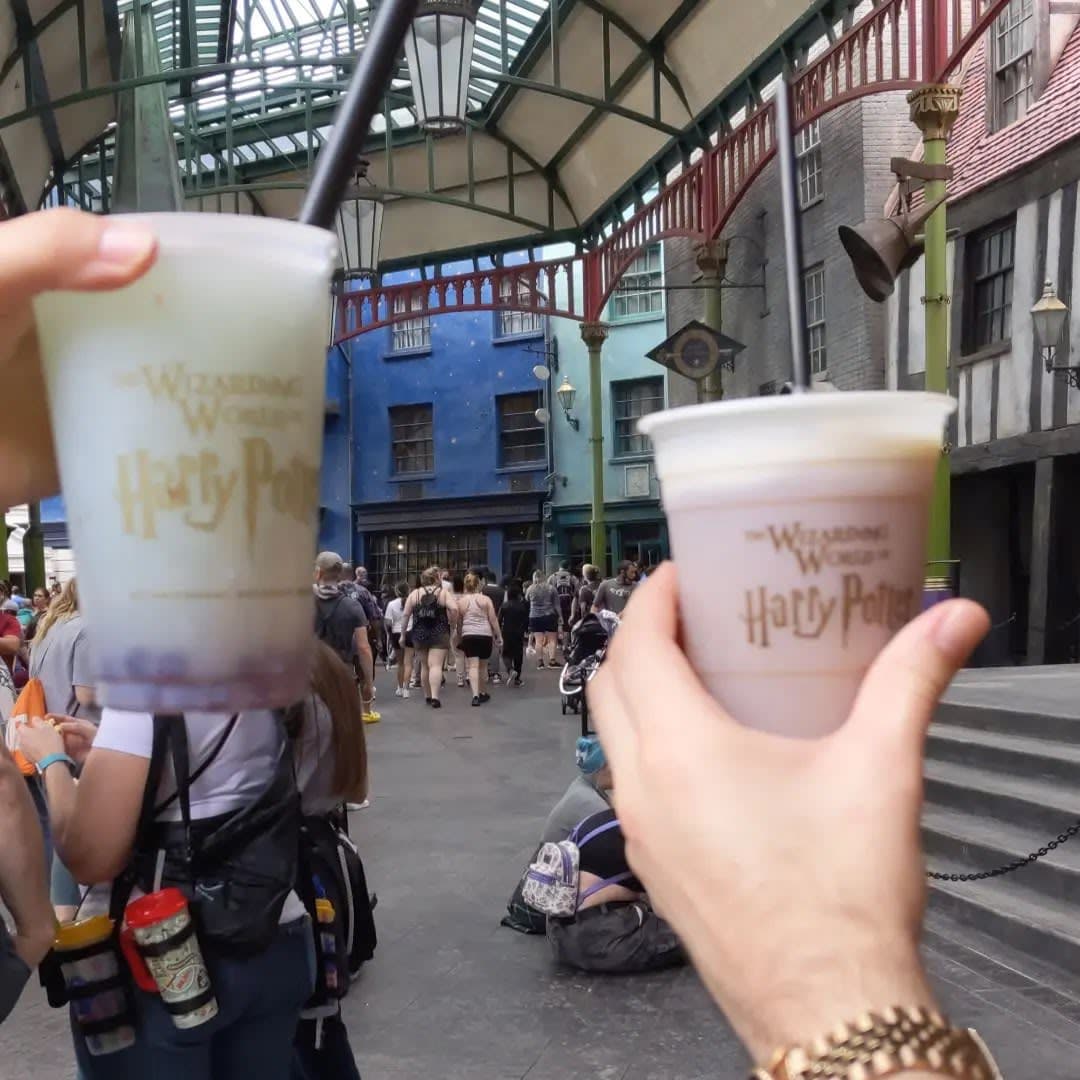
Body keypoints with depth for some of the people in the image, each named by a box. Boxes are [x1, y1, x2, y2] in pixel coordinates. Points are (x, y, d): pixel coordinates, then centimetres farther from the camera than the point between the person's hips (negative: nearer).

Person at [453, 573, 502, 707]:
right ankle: (483, 693, 28)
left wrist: (459, 638, 20)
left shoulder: (460, 601, 7)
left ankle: (475, 695, -19)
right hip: (485, 635, 0)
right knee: (483, 666, 14)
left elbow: (458, 623, 11)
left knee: (473, 666, -5)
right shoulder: (485, 599, 5)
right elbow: (493, 620, 2)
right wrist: (499, 636, 7)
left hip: (468, 635, 0)